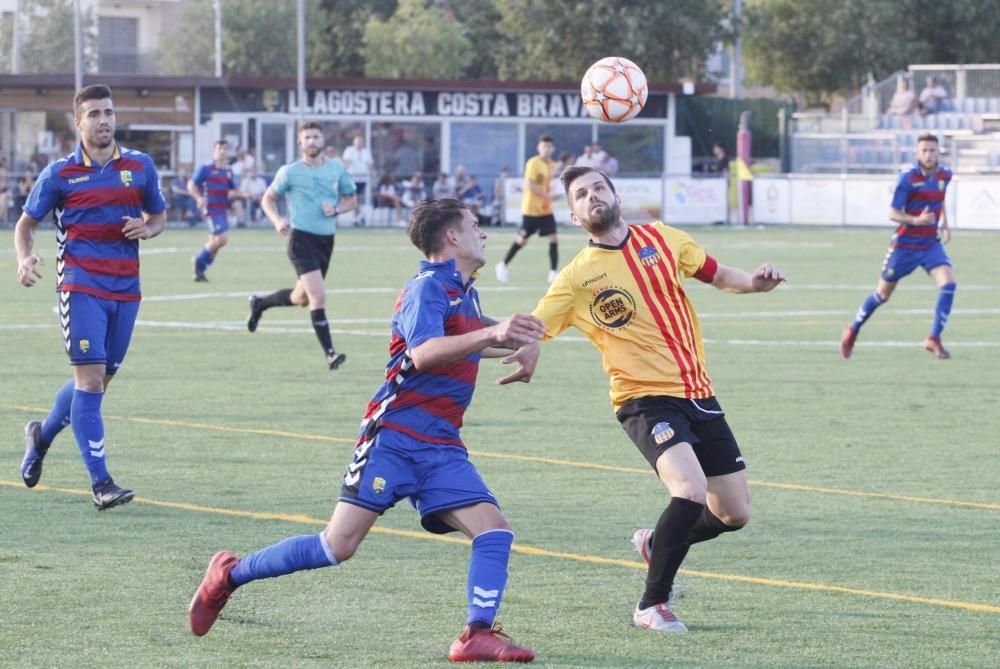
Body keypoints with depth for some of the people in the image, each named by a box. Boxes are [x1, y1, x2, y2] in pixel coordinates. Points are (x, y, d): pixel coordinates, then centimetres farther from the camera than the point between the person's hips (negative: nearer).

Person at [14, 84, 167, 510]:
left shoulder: (140, 166, 8)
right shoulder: (60, 173, 0)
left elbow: (158, 215, 20)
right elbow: (26, 223, 8)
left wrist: (147, 228, -4)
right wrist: (25, 259, -12)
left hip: (125, 286, 4)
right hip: (81, 284, -4)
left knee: (99, 380, 12)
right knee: (90, 378, -13)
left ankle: (42, 436, 39)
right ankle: (100, 483, -13)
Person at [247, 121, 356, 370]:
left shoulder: (337, 169, 6)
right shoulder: (289, 172, -3)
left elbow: (351, 199, 16)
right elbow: (268, 199, 7)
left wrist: (336, 209, -7)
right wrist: (277, 220, -12)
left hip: (326, 239, 5)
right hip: (302, 239, -5)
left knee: (301, 298, 18)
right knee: (318, 296, -18)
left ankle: (259, 304, 44)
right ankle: (329, 353, -16)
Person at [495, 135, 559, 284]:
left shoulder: (551, 165, 9)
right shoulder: (533, 163, -14)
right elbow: (529, 185, -22)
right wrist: (547, 195, -24)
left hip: (546, 209, 6)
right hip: (531, 209, -6)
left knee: (553, 239, -7)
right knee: (522, 240, 4)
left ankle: (553, 273, -4)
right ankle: (504, 265, 24)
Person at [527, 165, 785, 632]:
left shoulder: (662, 239, 8)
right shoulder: (579, 275, -3)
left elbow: (717, 275, 18)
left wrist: (755, 282, -3)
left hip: (698, 394, 5)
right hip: (645, 398, -5)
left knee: (734, 514, 7)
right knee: (690, 490, -28)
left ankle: (657, 543, 37)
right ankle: (652, 605, -12)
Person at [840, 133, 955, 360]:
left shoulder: (945, 176, 0)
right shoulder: (907, 179, -17)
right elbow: (893, 214, -17)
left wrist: (944, 222, 15)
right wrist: (916, 220, -32)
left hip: (931, 245, 4)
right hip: (905, 245, -4)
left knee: (948, 284, -19)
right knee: (883, 294, 9)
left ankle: (934, 339, -10)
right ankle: (853, 330, 33)